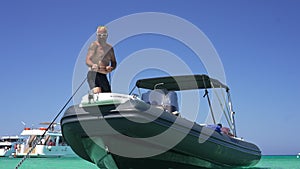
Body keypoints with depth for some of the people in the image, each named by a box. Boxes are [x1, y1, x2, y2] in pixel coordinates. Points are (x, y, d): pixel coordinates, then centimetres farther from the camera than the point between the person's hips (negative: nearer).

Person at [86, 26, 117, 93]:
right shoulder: (94, 45, -1)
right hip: (93, 74, -6)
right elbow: (87, 61, -10)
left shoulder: (110, 48, 15)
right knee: (97, 92, -28)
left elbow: (114, 63, 20)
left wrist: (111, 68, -4)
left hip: (103, 76, 6)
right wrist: (93, 65, -32)